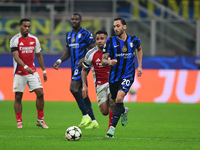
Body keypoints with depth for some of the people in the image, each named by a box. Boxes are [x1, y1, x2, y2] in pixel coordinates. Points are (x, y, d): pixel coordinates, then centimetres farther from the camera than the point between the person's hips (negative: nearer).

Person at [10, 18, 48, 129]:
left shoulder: (34, 39, 6)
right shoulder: (15, 40, -8)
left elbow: (39, 56, 15)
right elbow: (16, 57, -18)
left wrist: (44, 70, 13)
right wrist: (25, 67, -32)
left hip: (32, 71, 3)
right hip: (19, 73, -3)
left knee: (40, 93, -8)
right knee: (18, 97, 0)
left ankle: (40, 120, 3)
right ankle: (19, 122, 9)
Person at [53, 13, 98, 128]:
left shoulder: (86, 34, -7)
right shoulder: (69, 35, 17)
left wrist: (84, 59, -24)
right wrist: (59, 61, 9)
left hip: (83, 66, -8)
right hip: (75, 67, 8)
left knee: (73, 88, -22)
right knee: (82, 93, 8)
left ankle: (86, 116, -17)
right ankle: (93, 120, 12)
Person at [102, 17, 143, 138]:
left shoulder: (134, 40, -1)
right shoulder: (110, 41, -6)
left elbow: (139, 49, 23)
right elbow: (103, 61, -7)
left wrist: (139, 66, 18)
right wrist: (109, 62, -30)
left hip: (128, 75, -2)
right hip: (114, 76, 2)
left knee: (119, 97, -24)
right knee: (114, 103, 10)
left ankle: (113, 127, -18)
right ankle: (124, 111, 49)